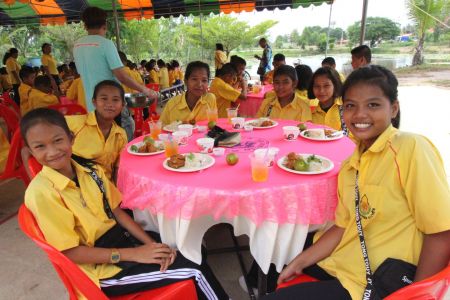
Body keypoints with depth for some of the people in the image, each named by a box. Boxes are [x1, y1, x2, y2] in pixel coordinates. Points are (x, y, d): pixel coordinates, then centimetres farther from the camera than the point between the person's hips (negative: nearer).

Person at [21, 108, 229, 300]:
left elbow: (117, 212, 4)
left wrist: (151, 244, -9)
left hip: (122, 238, 6)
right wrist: (134, 254, -20)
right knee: (195, 272, -11)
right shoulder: (41, 192, -19)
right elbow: (71, 252, -18)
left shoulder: (91, 171, 0)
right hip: (103, 269, -6)